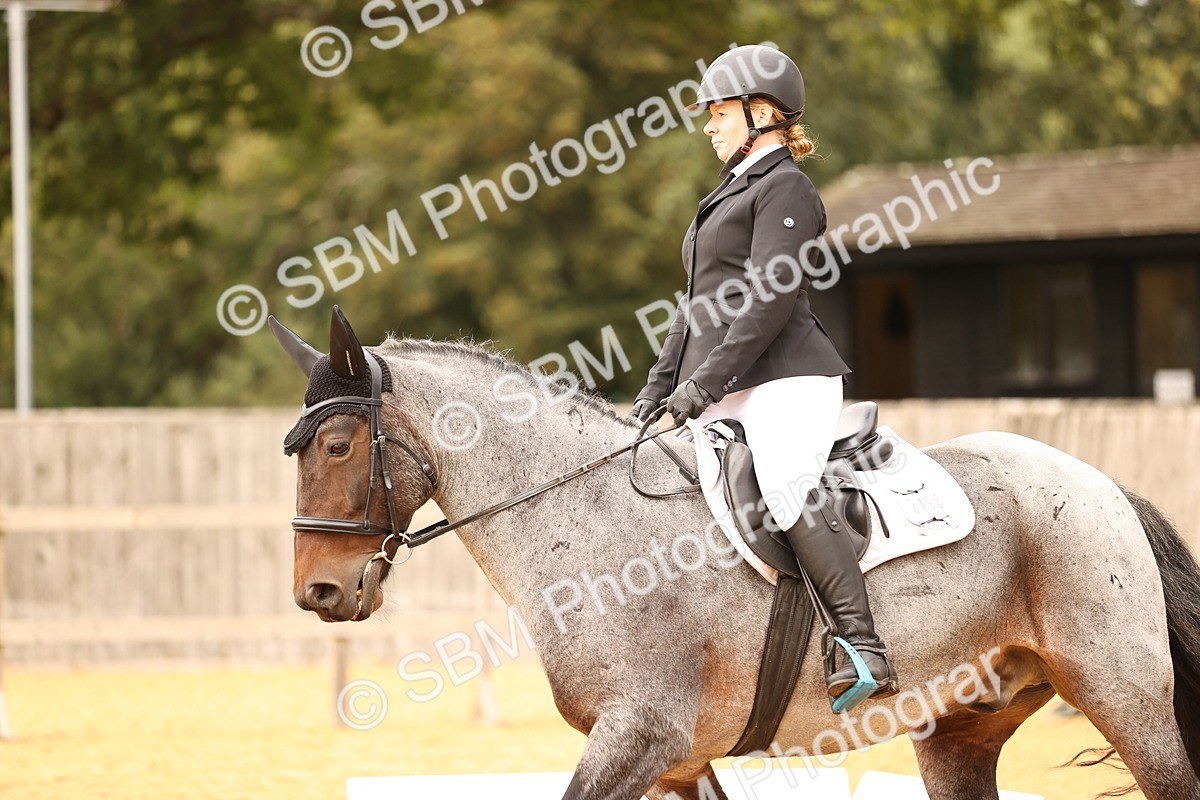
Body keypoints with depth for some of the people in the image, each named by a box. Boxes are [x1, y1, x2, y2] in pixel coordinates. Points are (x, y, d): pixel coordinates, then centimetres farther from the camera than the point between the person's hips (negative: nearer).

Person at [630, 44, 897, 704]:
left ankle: (866, 653, -34)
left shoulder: (784, 187, -4)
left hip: (784, 381, -10)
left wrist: (706, 380, -20)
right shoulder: (734, 193, 26)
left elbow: (769, 300, -15)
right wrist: (658, 387, 18)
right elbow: (699, 304, 27)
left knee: (788, 496, -29)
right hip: (726, 398, 10)